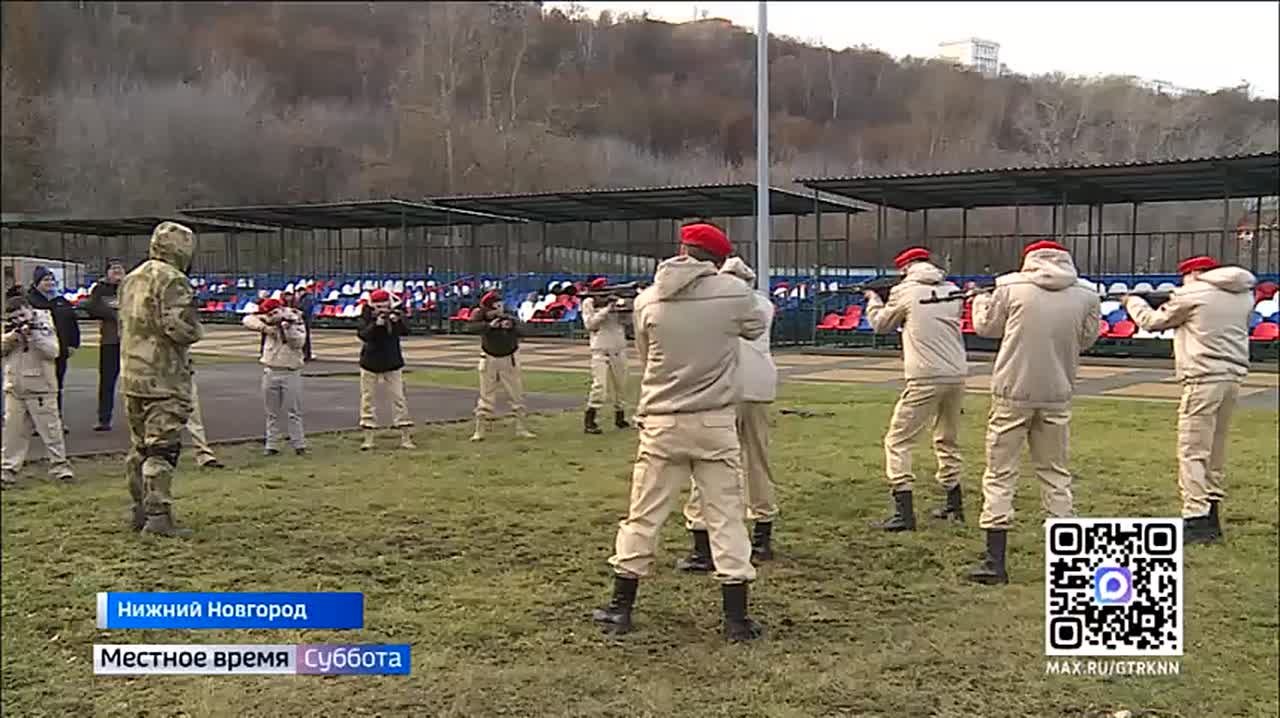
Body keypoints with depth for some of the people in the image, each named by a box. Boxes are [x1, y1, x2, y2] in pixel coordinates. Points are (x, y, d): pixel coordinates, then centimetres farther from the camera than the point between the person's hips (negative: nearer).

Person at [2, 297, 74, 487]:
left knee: (51, 429, 0)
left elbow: (53, 351, -15)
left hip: (40, 389, -4)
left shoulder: (44, 326, -3)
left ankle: (60, 467, 6)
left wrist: (33, 334, -23)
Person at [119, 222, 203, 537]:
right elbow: (181, 328, -23)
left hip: (132, 376, 9)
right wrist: (196, 328, -3)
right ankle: (158, 515, -6)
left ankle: (141, 510, 23)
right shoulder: (173, 281, -14)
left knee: (140, 447, 15)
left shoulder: (131, 279, 15)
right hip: (164, 378, -9)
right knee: (162, 448, -6)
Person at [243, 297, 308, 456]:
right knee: (272, 413, 10)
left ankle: (299, 445, 5)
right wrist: (263, 327, -15)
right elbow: (248, 320, -3)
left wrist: (288, 327, -23)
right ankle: (270, 445, 16)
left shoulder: (296, 321, -3)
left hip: (291, 373, -3)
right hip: (270, 372, 3)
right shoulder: (268, 321, 4)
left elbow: (298, 342, -15)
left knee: (294, 412, 0)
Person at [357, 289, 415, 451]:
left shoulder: (395, 315, -6)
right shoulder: (367, 318, -8)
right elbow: (362, 334, -24)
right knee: (367, 399, 4)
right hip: (370, 364, 0)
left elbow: (406, 331, -20)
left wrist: (397, 321, -38)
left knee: (398, 399, -1)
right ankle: (369, 438, 12)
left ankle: (406, 437, 1)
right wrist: (376, 324, -39)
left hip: (392, 364, 0)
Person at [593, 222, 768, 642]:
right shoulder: (733, 292, -7)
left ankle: (620, 608, 20)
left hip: (661, 424, 1)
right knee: (725, 515, 6)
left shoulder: (647, 300, -2)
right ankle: (736, 618, 8)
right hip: (714, 423, -1)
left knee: (644, 515, 11)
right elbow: (756, 328, 13)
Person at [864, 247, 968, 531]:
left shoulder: (904, 292, -1)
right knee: (948, 441, 24)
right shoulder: (952, 290, 12)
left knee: (897, 441, 1)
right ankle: (954, 505, 32)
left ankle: (904, 513, -8)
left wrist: (873, 300, 31)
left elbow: (881, 325, 14)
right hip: (957, 375, 6)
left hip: (925, 379, -6)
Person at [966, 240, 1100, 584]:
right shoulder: (1086, 294, 0)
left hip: (1013, 392, -2)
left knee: (1000, 475, 3)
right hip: (1057, 395, 3)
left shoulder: (1012, 287, -5)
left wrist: (979, 299, 29)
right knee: (1056, 474, 15)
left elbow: (986, 327, 9)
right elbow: (1087, 338, 11)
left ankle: (995, 562, 1)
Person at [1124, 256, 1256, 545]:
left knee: (1192, 453, -7)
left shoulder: (1192, 295, -4)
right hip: (1233, 378, 8)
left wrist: (1134, 302, 25)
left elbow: (1153, 322, 6)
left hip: (1204, 380, -8)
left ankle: (1196, 519, -12)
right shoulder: (1244, 295, 14)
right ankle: (1210, 516, 24)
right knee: (1215, 450, 16)